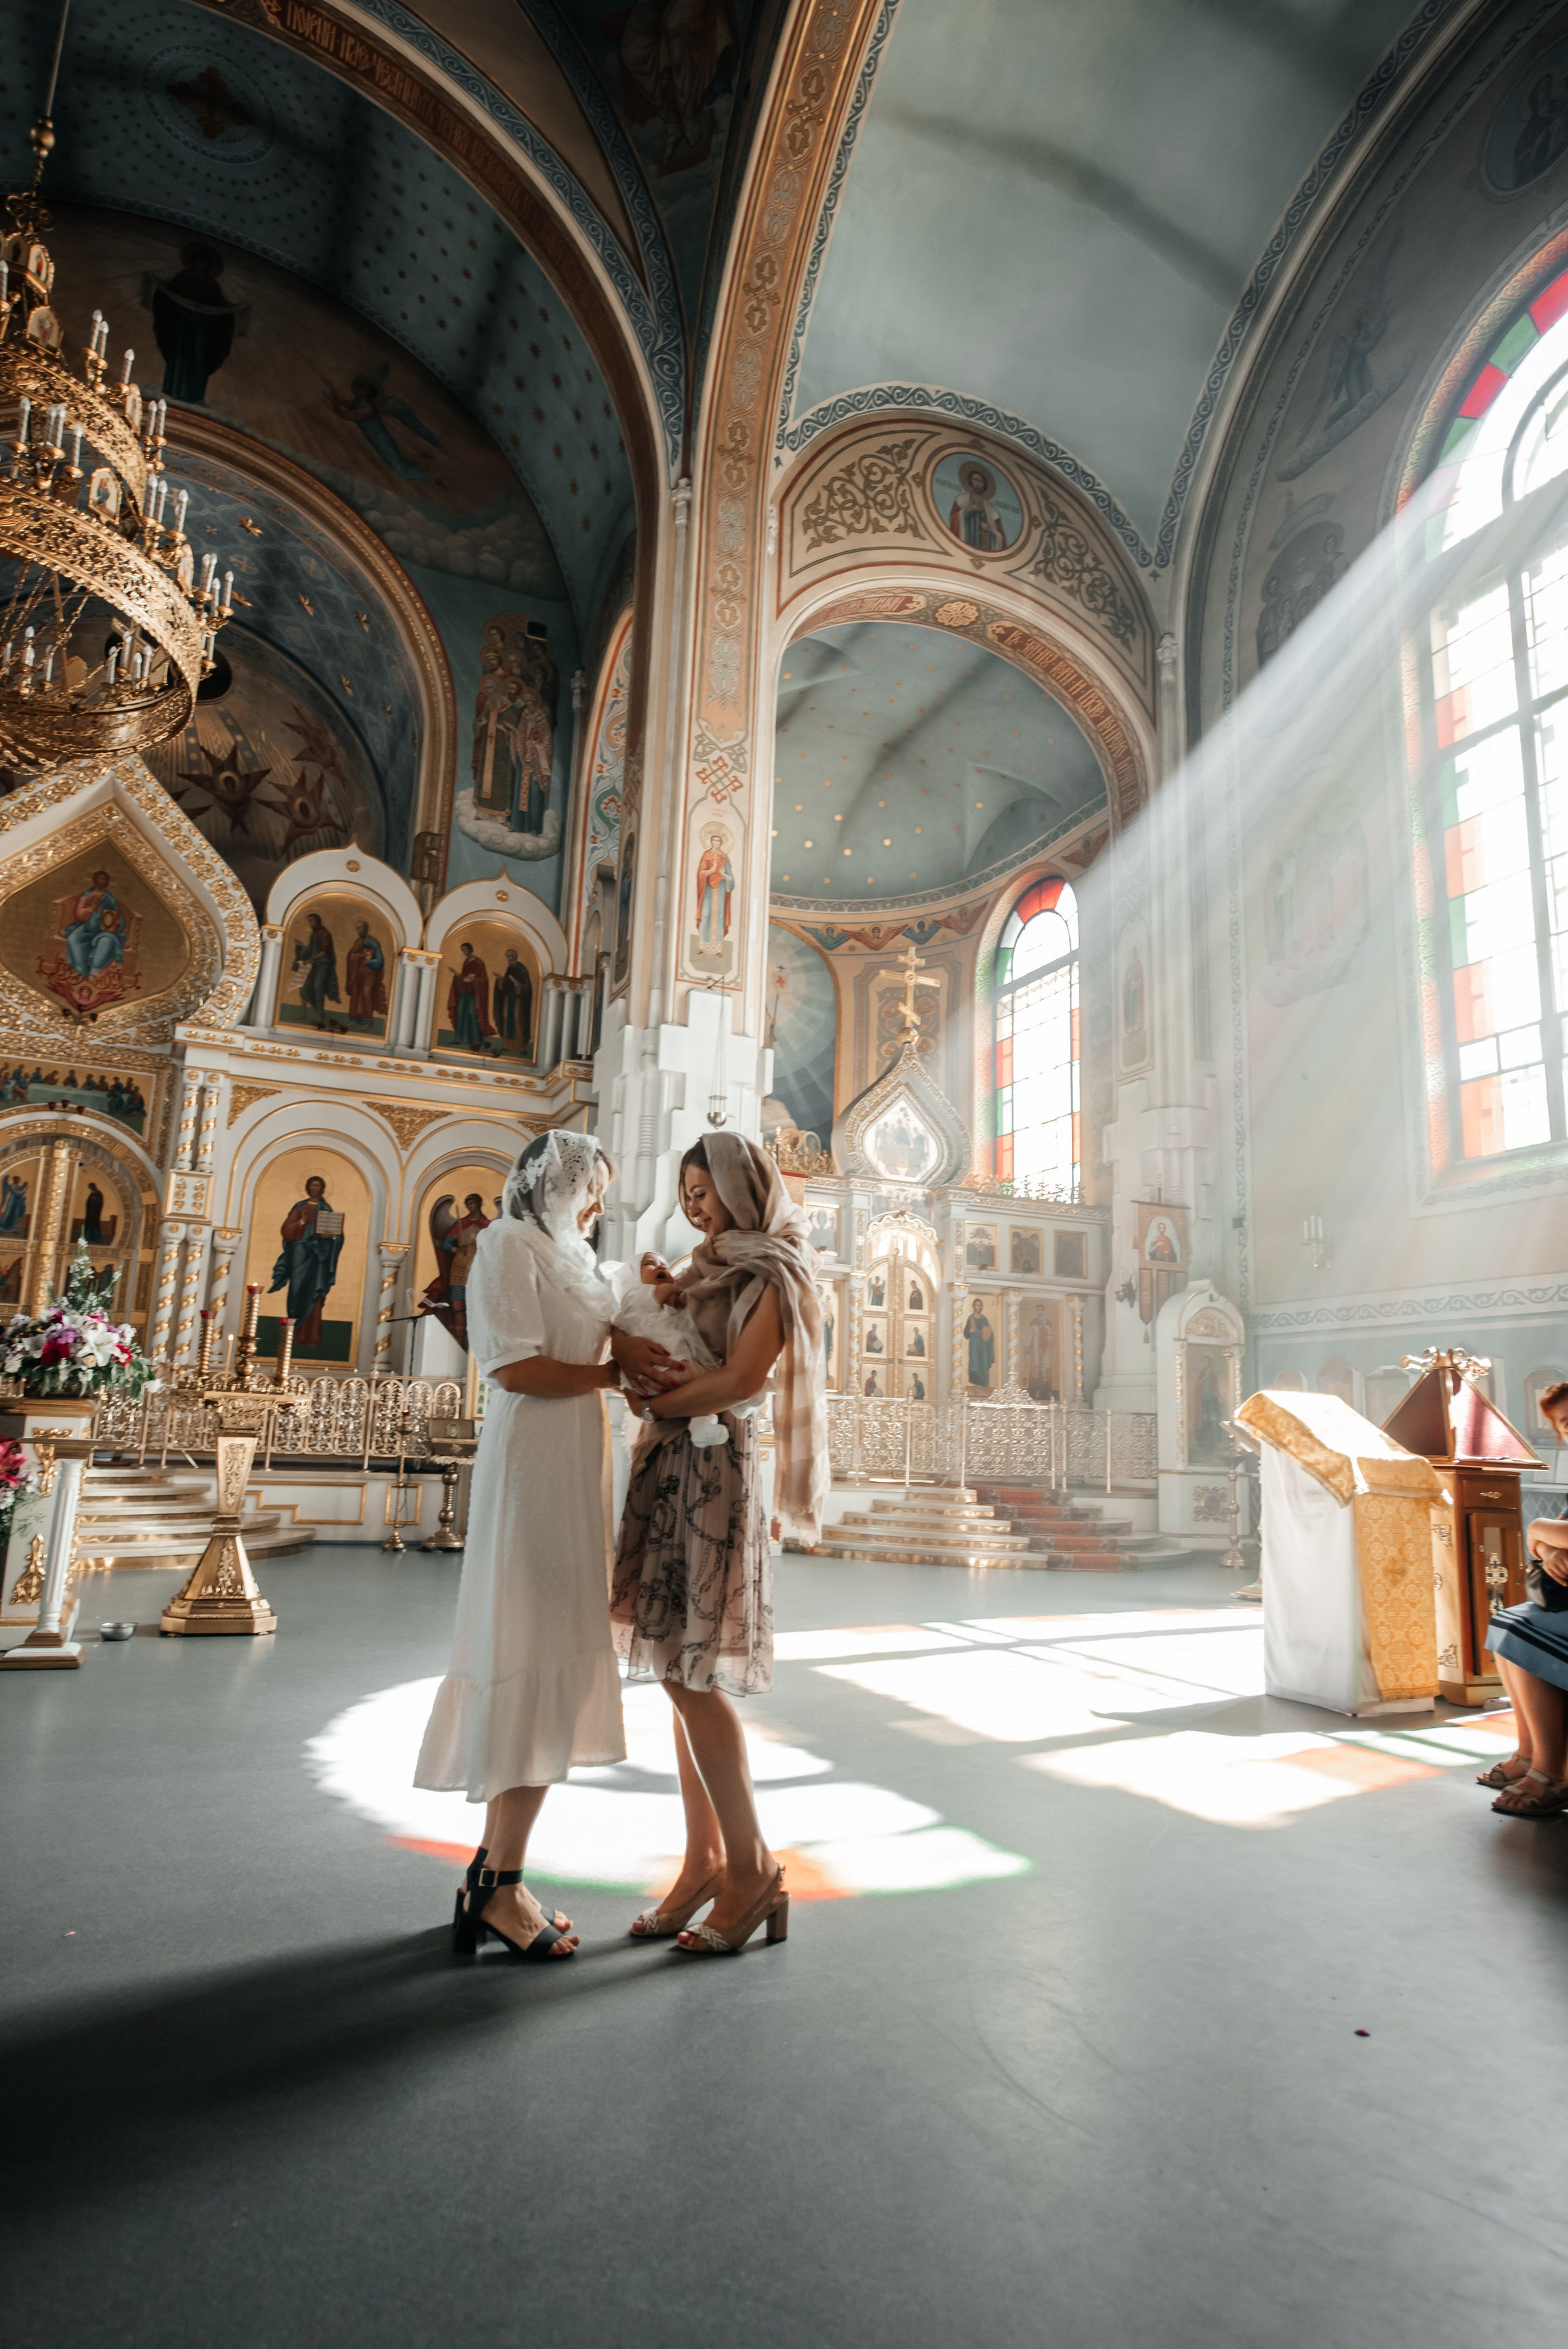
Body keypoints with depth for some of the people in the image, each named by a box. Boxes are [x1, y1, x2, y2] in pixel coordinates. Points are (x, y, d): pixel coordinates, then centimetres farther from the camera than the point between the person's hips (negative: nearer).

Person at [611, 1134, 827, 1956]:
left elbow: (738, 1380, -16)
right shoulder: (709, 1267, 19)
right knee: (682, 1674, 8)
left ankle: (752, 1869, 4)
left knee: (692, 1676, -8)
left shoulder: (772, 1275, -5)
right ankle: (704, 1858, 18)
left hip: (716, 1471, -8)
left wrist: (654, 1400, -5)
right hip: (671, 1467, 8)